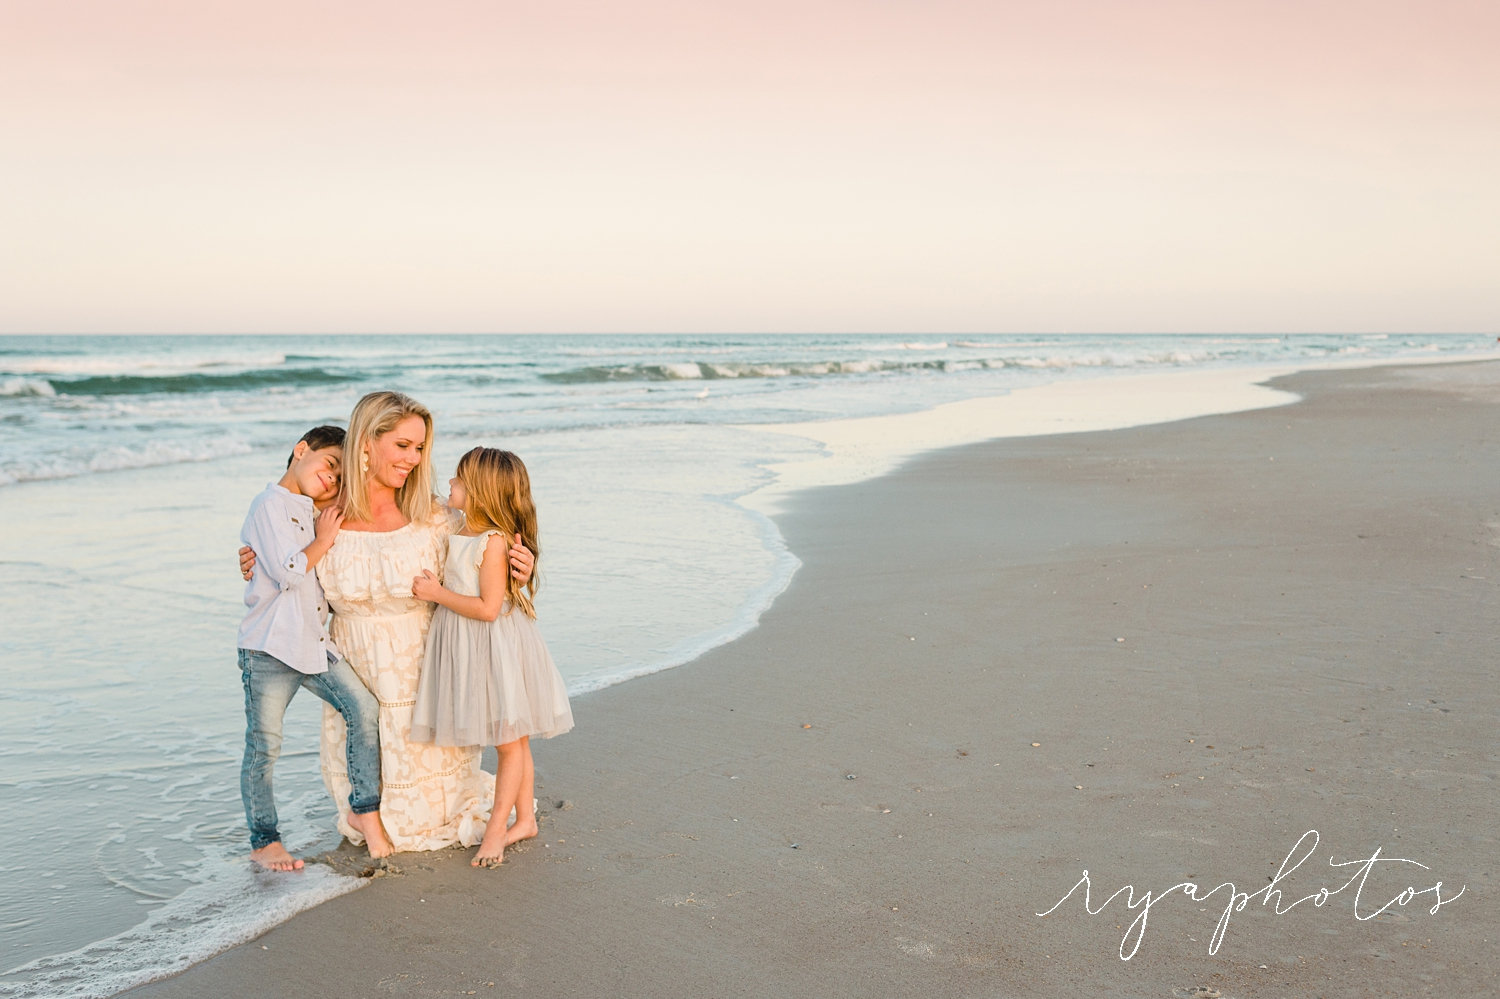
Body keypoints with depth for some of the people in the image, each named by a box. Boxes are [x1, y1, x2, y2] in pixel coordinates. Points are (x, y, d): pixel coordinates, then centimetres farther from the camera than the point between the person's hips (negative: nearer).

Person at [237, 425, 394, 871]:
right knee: (263, 746, 2)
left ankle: (365, 809, 3)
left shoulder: (315, 514, 18)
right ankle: (264, 841, 13)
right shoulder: (270, 505, -8)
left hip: (313, 642, 7)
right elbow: (287, 572, -18)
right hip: (268, 646, -7)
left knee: (363, 707, -8)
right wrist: (323, 541, -7)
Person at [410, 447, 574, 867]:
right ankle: (524, 820, 25)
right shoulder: (454, 536, 7)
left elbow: (488, 608, -21)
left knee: (510, 741, 3)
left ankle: (496, 828, 10)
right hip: (462, 647, 8)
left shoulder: (495, 541, -18)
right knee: (514, 742, 16)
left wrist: (438, 594, -17)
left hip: (495, 647, -8)